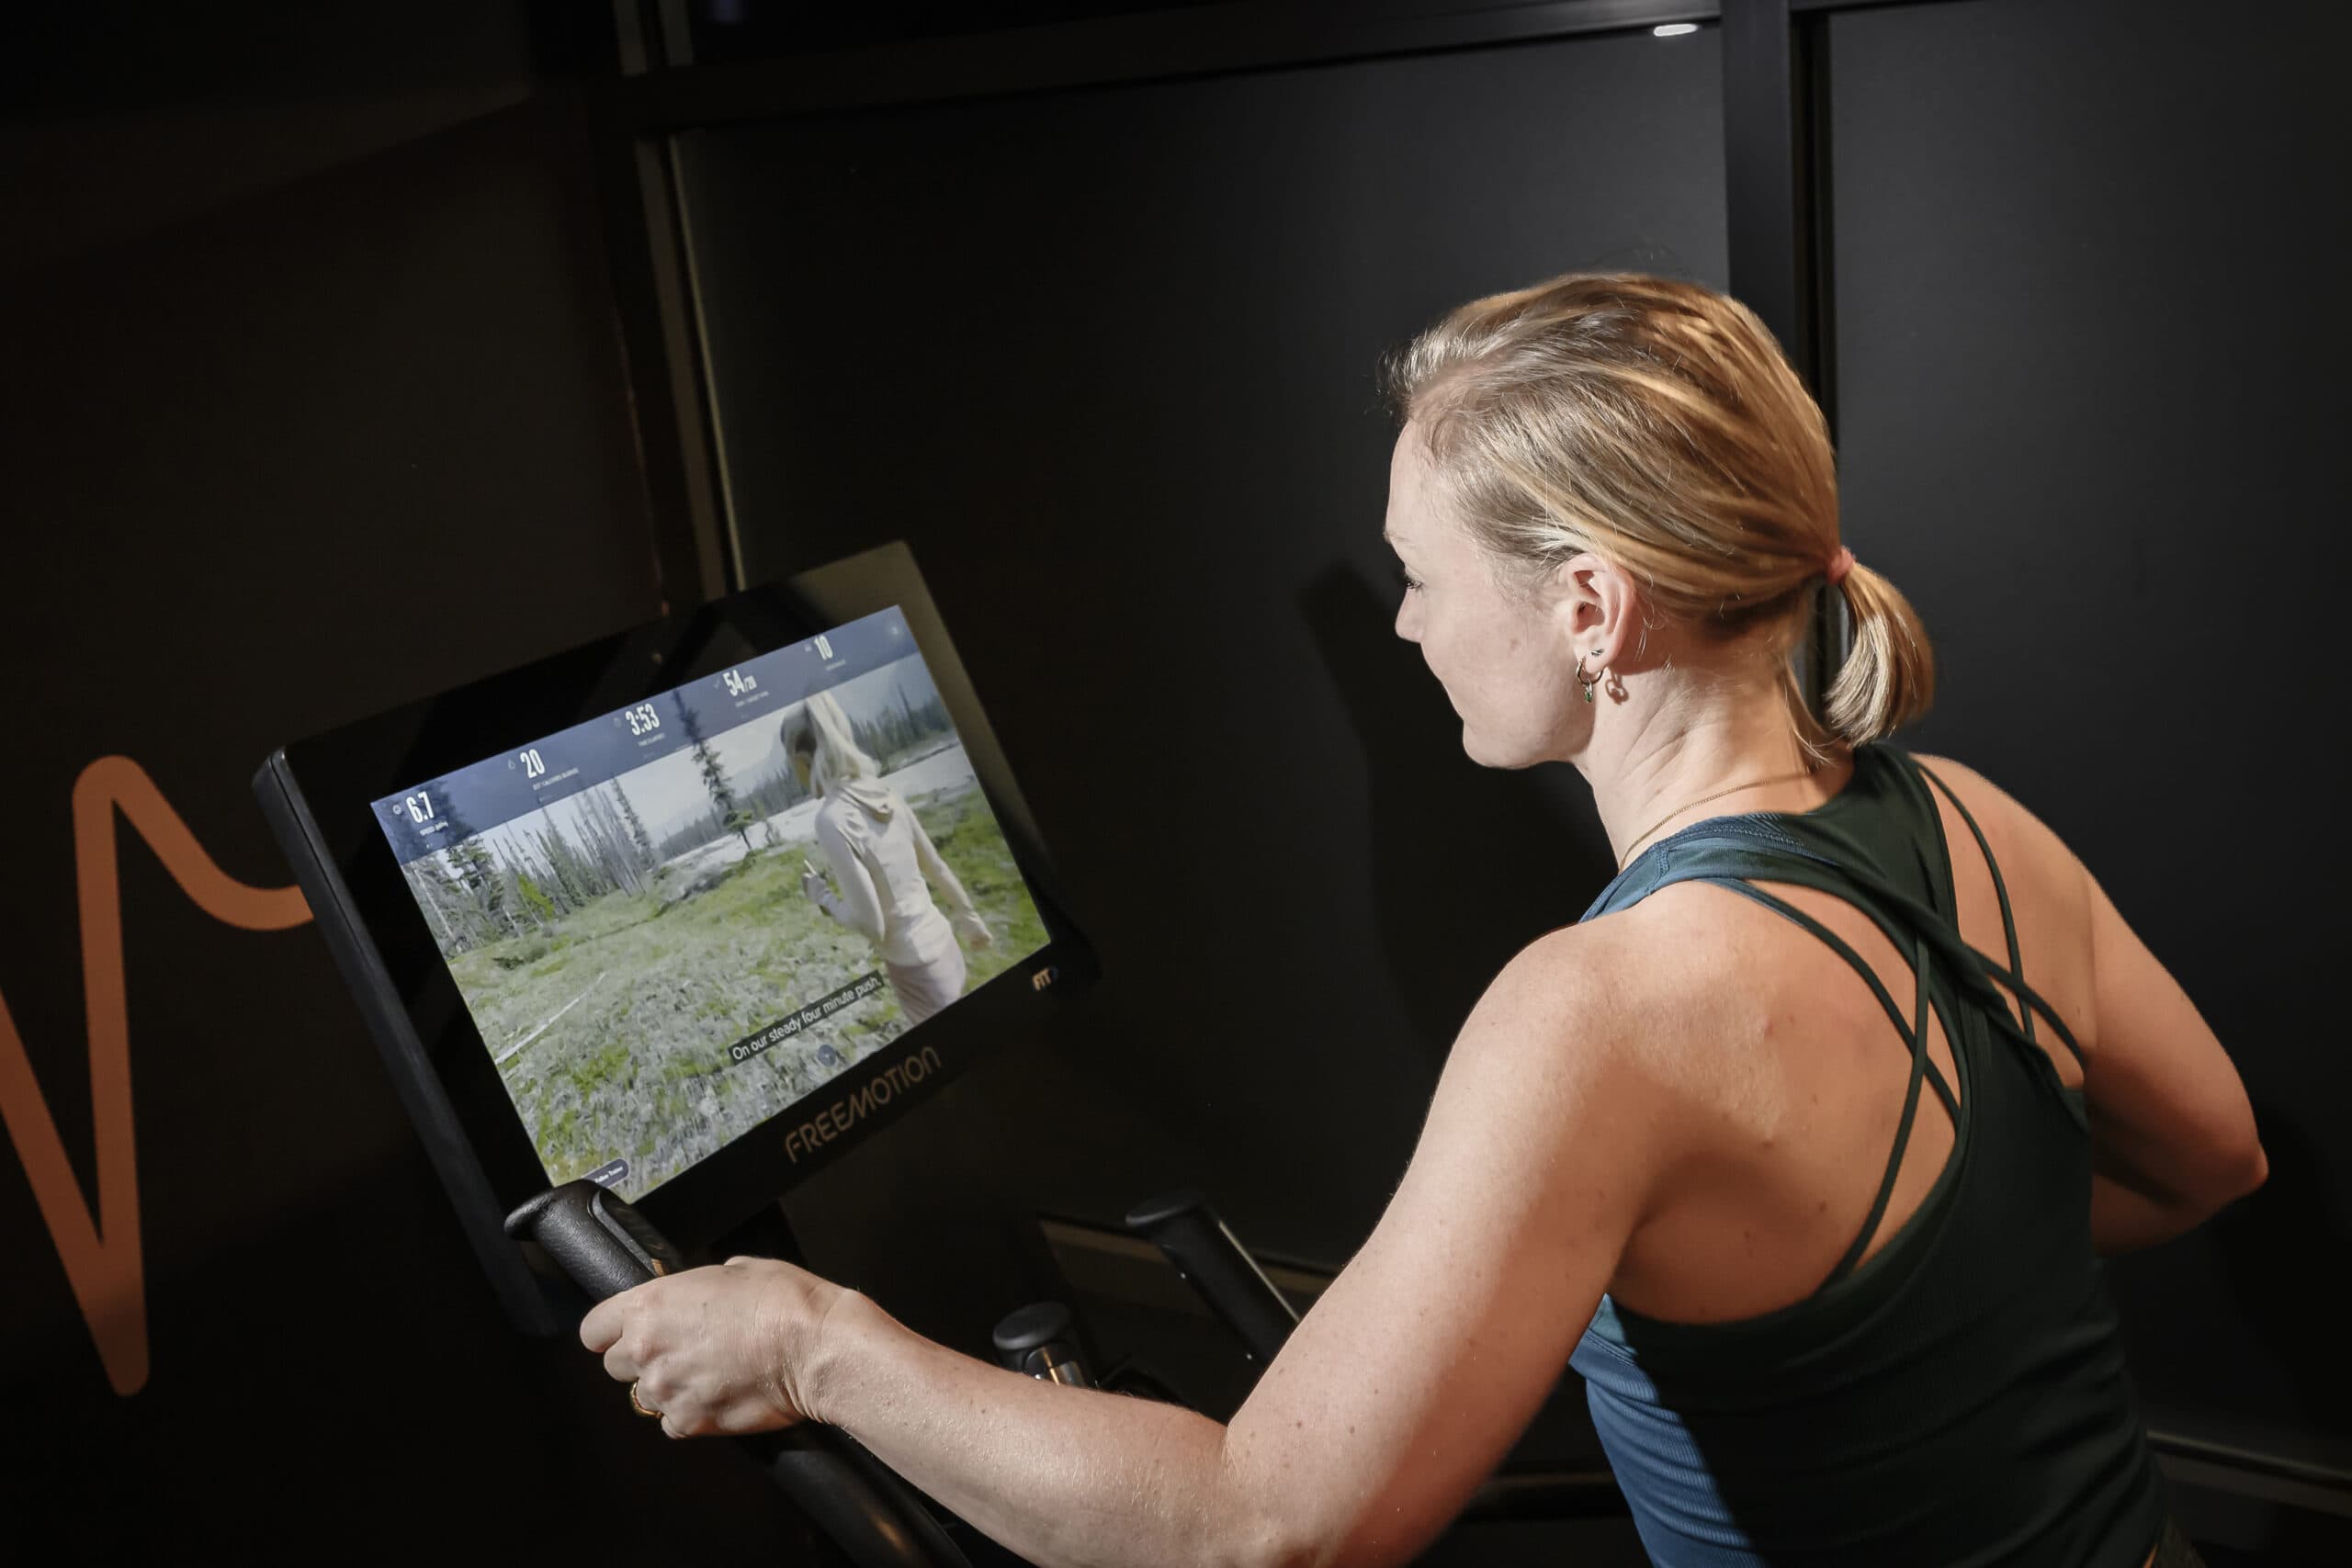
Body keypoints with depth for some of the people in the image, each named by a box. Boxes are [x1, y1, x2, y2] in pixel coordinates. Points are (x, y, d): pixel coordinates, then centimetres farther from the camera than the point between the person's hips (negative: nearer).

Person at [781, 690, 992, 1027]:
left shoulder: (832, 820, -22)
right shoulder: (885, 794, -1)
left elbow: (869, 923, -22)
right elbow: (936, 867, 11)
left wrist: (820, 895, -4)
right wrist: (968, 915, 25)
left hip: (915, 970, -7)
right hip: (942, 947, 7)